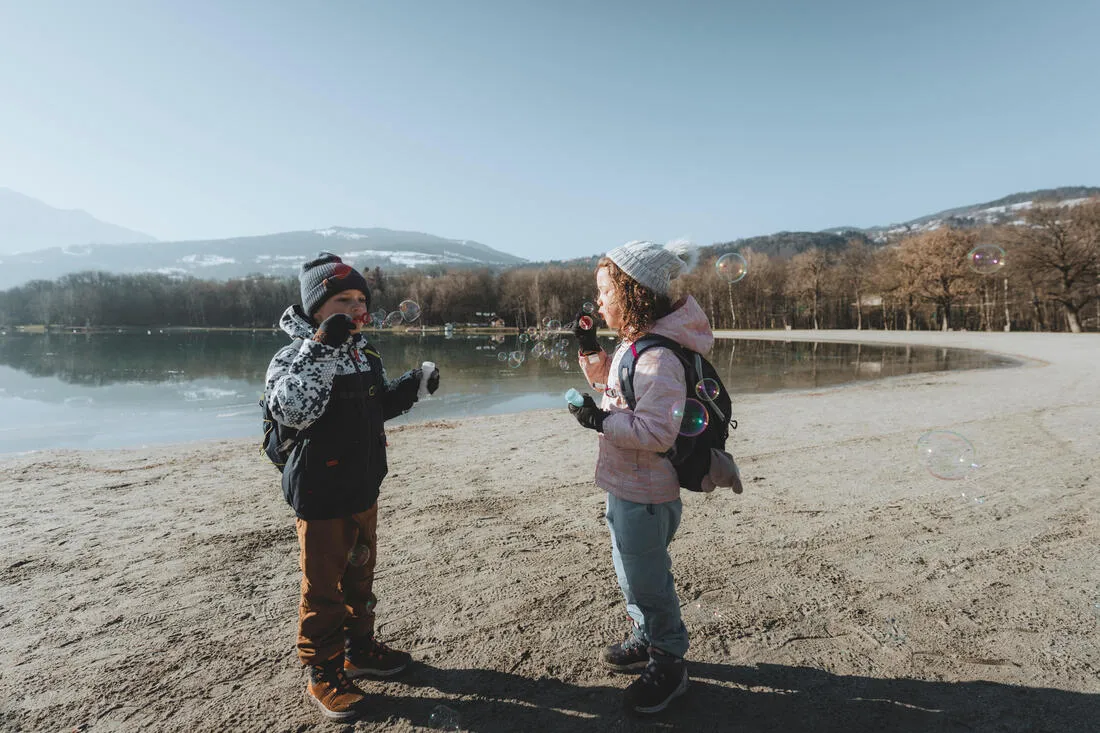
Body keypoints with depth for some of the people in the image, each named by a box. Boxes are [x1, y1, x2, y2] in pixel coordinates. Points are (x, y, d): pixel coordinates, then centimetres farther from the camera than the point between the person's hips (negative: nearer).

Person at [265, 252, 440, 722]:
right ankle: (323, 674, 27)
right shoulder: (297, 355, -16)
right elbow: (291, 410, -34)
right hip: (322, 494, -7)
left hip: (364, 488, 8)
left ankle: (359, 649, 41)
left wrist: (409, 386, 2)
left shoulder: (364, 351, 7)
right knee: (323, 588, 8)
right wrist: (320, 348, -38)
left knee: (360, 576, 22)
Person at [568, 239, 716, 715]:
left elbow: (656, 433, -30)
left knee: (647, 583, 10)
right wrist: (590, 349, 7)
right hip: (626, 485, 10)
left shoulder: (657, 358, -27)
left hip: (644, 495, -10)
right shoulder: (633, 342, 4)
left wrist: (601, 420, -24)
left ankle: (667, 665, 32)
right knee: (631, 573, 26)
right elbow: (608, 381, 21)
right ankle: (646, 640, 48)